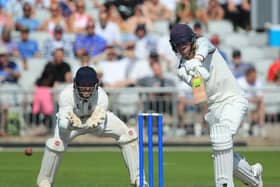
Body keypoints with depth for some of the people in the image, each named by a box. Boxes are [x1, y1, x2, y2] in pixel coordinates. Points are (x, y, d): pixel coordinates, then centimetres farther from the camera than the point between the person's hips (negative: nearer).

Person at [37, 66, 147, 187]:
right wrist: (71, 123, -67)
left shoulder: (101, 96, -34)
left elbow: (100, 128, -35)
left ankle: (136, 177, 8)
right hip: (71, 118, -2)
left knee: (129, 134, -10)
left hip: (95, 117, 2)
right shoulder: (66, 95, -38)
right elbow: (63, 123, -44)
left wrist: (94, 123, -59)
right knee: (57, 142, -30)